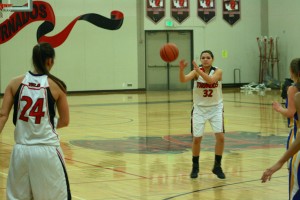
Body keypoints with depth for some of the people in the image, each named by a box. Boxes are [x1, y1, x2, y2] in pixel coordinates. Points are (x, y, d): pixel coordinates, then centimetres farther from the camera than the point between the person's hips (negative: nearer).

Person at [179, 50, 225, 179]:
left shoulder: (217, 71, -12)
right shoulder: (196, 72, -10)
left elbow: (210, 80, -33)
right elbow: (183, 80, -28)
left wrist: (199, 71, -46)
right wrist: (181, 69, -48)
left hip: (215, 108, 0)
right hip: (200, 109, 0)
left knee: (220, 137, -10)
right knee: (196, 139, 0)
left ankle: (217, 167, 7)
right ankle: (195, 167, 20)